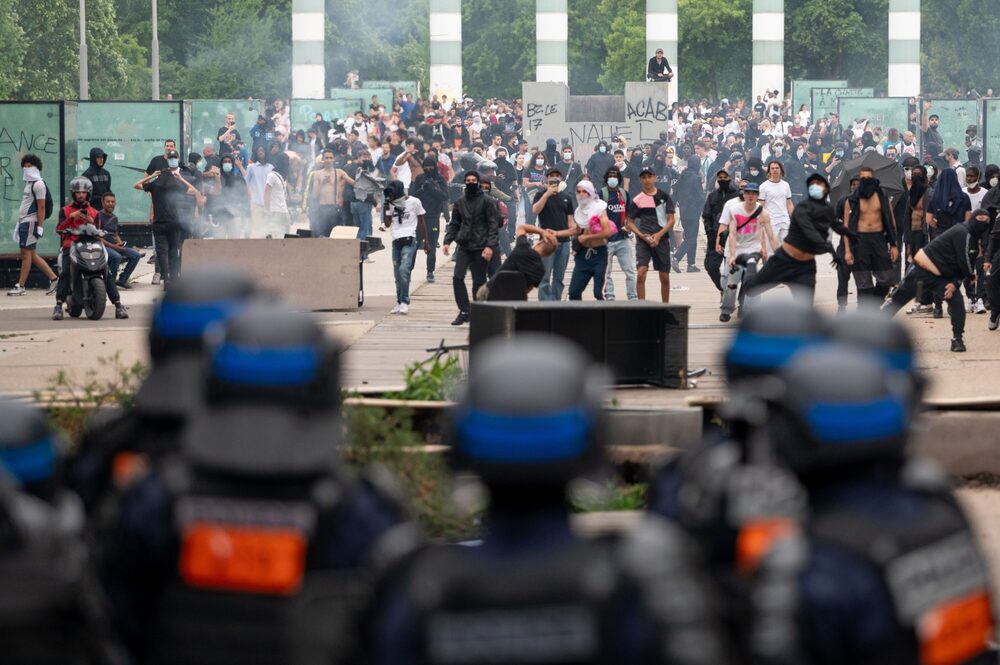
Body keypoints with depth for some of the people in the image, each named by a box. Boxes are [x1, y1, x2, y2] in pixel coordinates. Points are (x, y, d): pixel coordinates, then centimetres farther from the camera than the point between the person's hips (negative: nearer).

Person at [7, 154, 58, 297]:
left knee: (26, 253, -7)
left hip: (31, 222, -10)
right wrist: (20, 222, 21)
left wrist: (39, 226, -20)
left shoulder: (38, 184, -11)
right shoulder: (29, 183, 19)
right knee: (31, 255, 10)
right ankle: (53, 278, 13)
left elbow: (41, 207, -16)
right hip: (24, 221, 10)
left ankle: (20, 287, -6)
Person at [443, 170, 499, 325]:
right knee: (457, 277, -9)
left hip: (480, 247, -4)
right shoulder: (460, 202, 11)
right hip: (464, 246, 4)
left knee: (479, 281, 1)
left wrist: (490, 245, -15)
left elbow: (493, 225, -6)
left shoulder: (486, 201, -2)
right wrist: (448, 241, 2)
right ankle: (464, 311, -2)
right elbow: (454, 224, 16)